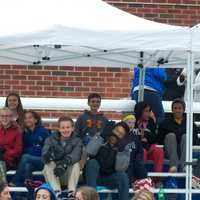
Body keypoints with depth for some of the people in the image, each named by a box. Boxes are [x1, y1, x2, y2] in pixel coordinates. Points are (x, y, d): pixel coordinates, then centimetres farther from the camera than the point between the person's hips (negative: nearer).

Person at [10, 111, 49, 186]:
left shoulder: (43, 131, 4)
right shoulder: (24, 133, 16)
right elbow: (23, 149, 14)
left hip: (42, 161, -3)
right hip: (28, 162, 3)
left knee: (26, 157, -30)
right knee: (27, 166, -33)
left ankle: (14, 182, -33)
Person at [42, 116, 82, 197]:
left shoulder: (77, 141, -1)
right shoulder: (51, 139, 1)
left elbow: (76, 155, -24)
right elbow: (44, 155, -19)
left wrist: (64, 163, -44)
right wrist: (49, 155, -46)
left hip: (69, 177, -1)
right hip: (53, 177, 1)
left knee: (76, 164, -26)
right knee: (49, 164, -26)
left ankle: (72, 191, -38)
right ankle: (57, 191, -41)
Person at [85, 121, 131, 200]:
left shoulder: (125, 148, -6)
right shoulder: (100, 138, -7)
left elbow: (120, 168, -20)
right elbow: (90, 152, -26)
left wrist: (120, 150, -28)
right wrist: (102, 137, -27)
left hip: (110, 178, 0)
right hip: (94, 176, 0)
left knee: (123, 176, -29)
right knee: (92, 162, -30)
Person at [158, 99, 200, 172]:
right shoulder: (165, 123, 16)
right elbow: (159, 140, 8)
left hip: (185, 152, 0)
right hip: (170, 152, 0)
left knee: (185, 136, -26)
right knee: (171, 135, -26)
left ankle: (184, 166, -48)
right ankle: (173, 165, -49)